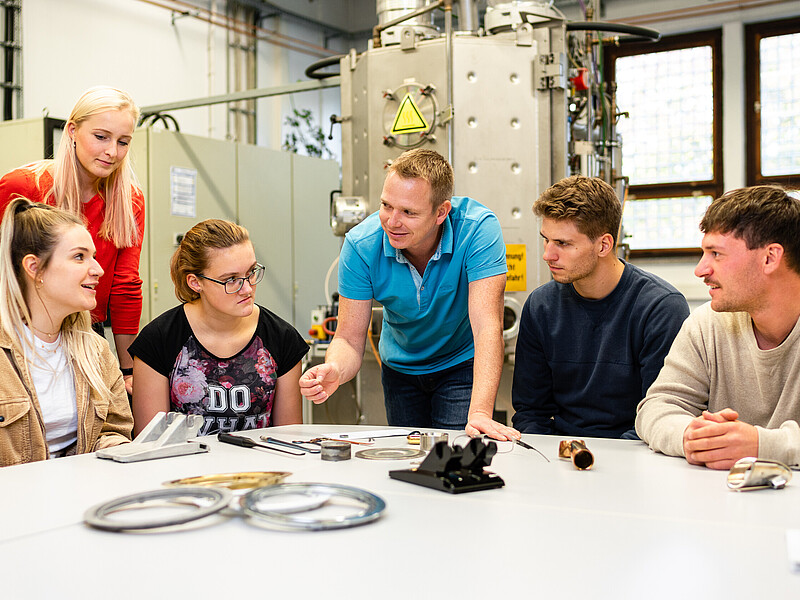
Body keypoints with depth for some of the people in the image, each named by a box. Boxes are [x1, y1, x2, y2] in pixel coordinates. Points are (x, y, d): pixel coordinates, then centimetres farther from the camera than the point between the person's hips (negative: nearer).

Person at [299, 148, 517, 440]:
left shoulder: (478, 227, -30)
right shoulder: (360, 245, -23)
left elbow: (487, 326, -36)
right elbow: (350, 339, -20)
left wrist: (480, 414, -48)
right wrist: (333, 370, -44)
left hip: (462, 363, -2)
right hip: (400, 369, 3)